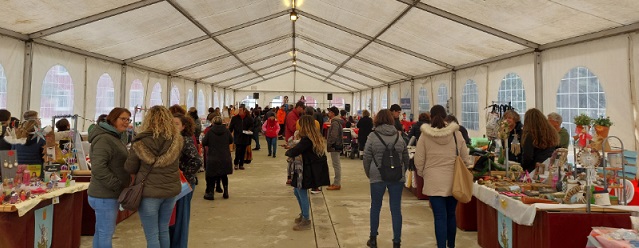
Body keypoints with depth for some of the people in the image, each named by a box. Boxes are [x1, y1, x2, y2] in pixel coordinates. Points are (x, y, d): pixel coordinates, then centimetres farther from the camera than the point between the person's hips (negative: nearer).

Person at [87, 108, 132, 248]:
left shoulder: (114, 137, 16)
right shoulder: (104, 139, -17)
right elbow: (98, 168, -26)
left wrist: (121, 186, 12)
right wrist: (118, 186, -21)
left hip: (108, 194, 10)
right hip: (105, 196, -10)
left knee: (101, 232, 17)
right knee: (106, 234, -4)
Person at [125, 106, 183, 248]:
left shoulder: (141, 142, -14)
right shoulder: (177, 140, -7)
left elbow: (129, 169, -4)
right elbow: (177, 163, 2)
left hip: (149, 192, -4)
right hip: (171, 190, 4)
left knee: (152, 236, 6)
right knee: (164, 231, 19)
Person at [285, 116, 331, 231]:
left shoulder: (306, 139, -21)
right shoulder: (316, 138, 7)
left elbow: (294, 152, -24)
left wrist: (288, 152, -3)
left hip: (308, 171, -9)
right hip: (313, 169, 9)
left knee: (302, 193, 2)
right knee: (297, 191, 21)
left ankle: (306, 221, 13)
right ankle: (303, 214, 35)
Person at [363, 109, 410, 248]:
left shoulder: (373, 136, -3)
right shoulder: (399, 136, 5)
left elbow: (367, 158, -2)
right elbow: (406, 158, 10)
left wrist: (369, 174, 11)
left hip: (378, 177, -2)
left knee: (375, 208, 13)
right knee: (396, 209, 7)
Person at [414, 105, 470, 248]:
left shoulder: (425, 135, -7)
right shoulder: (456, 133, -2)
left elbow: (419, 160, -1)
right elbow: (465, 157, 6)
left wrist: (422, 174, 16)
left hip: (434, 181, -2)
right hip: (453, 180, 2)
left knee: (440, 217, 2)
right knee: (451, 215, 17)